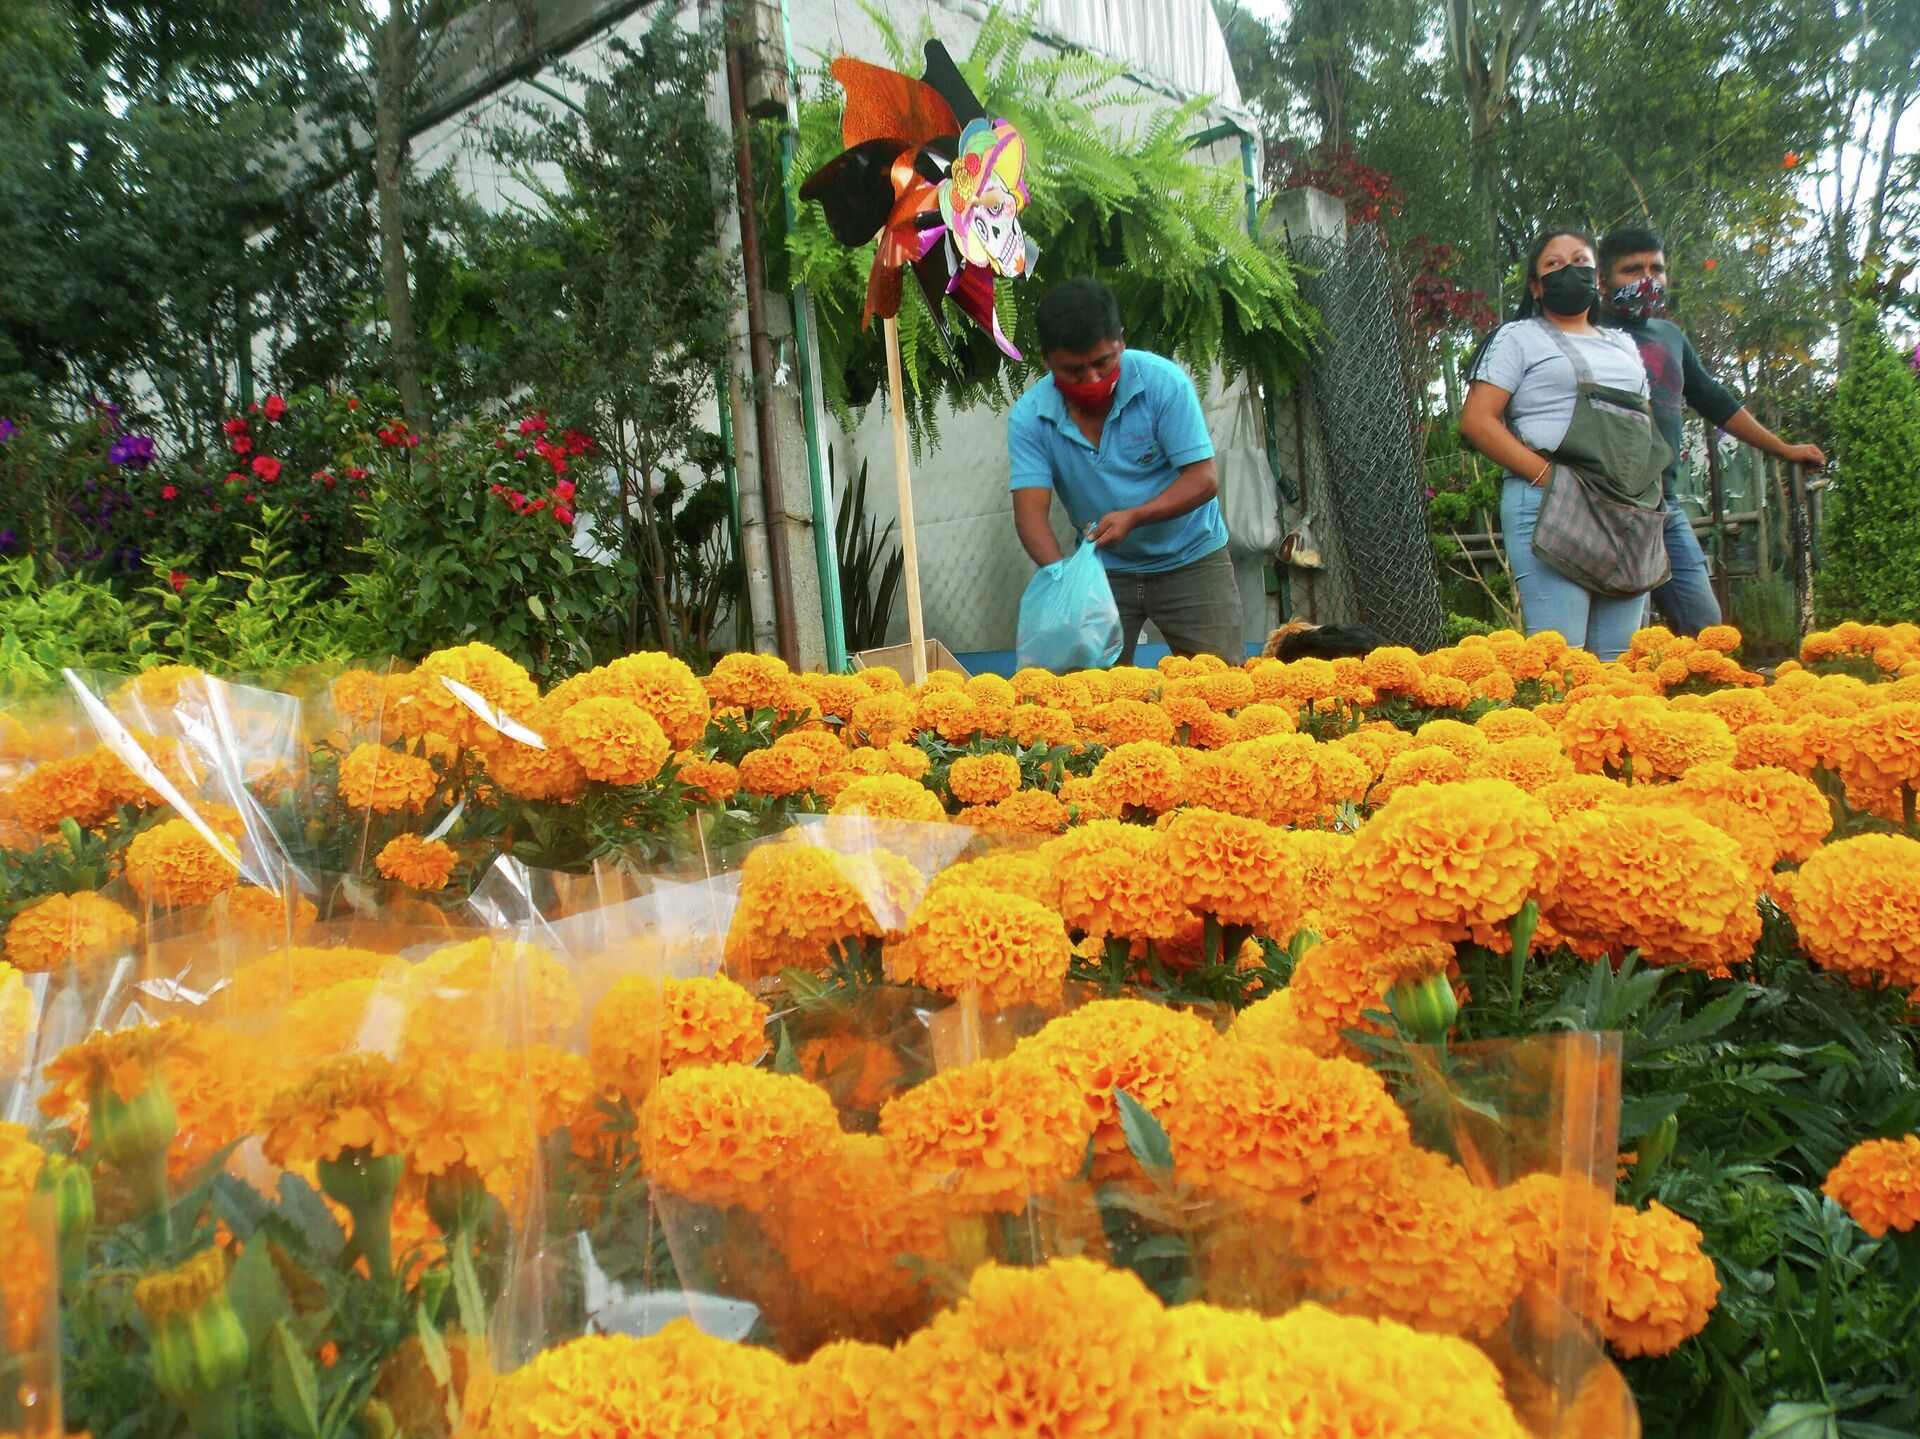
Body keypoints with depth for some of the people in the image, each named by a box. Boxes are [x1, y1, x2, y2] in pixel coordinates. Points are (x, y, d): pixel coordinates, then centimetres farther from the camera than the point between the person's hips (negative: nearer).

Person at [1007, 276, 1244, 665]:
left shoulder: (1162, 381, -17)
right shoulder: (1029, 417, -13)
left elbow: (1203, 480, -18)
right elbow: (1030, 511, -18)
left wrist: (1133, 516, -33)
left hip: (1189, 560, -1)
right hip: (1105, 570, 2)